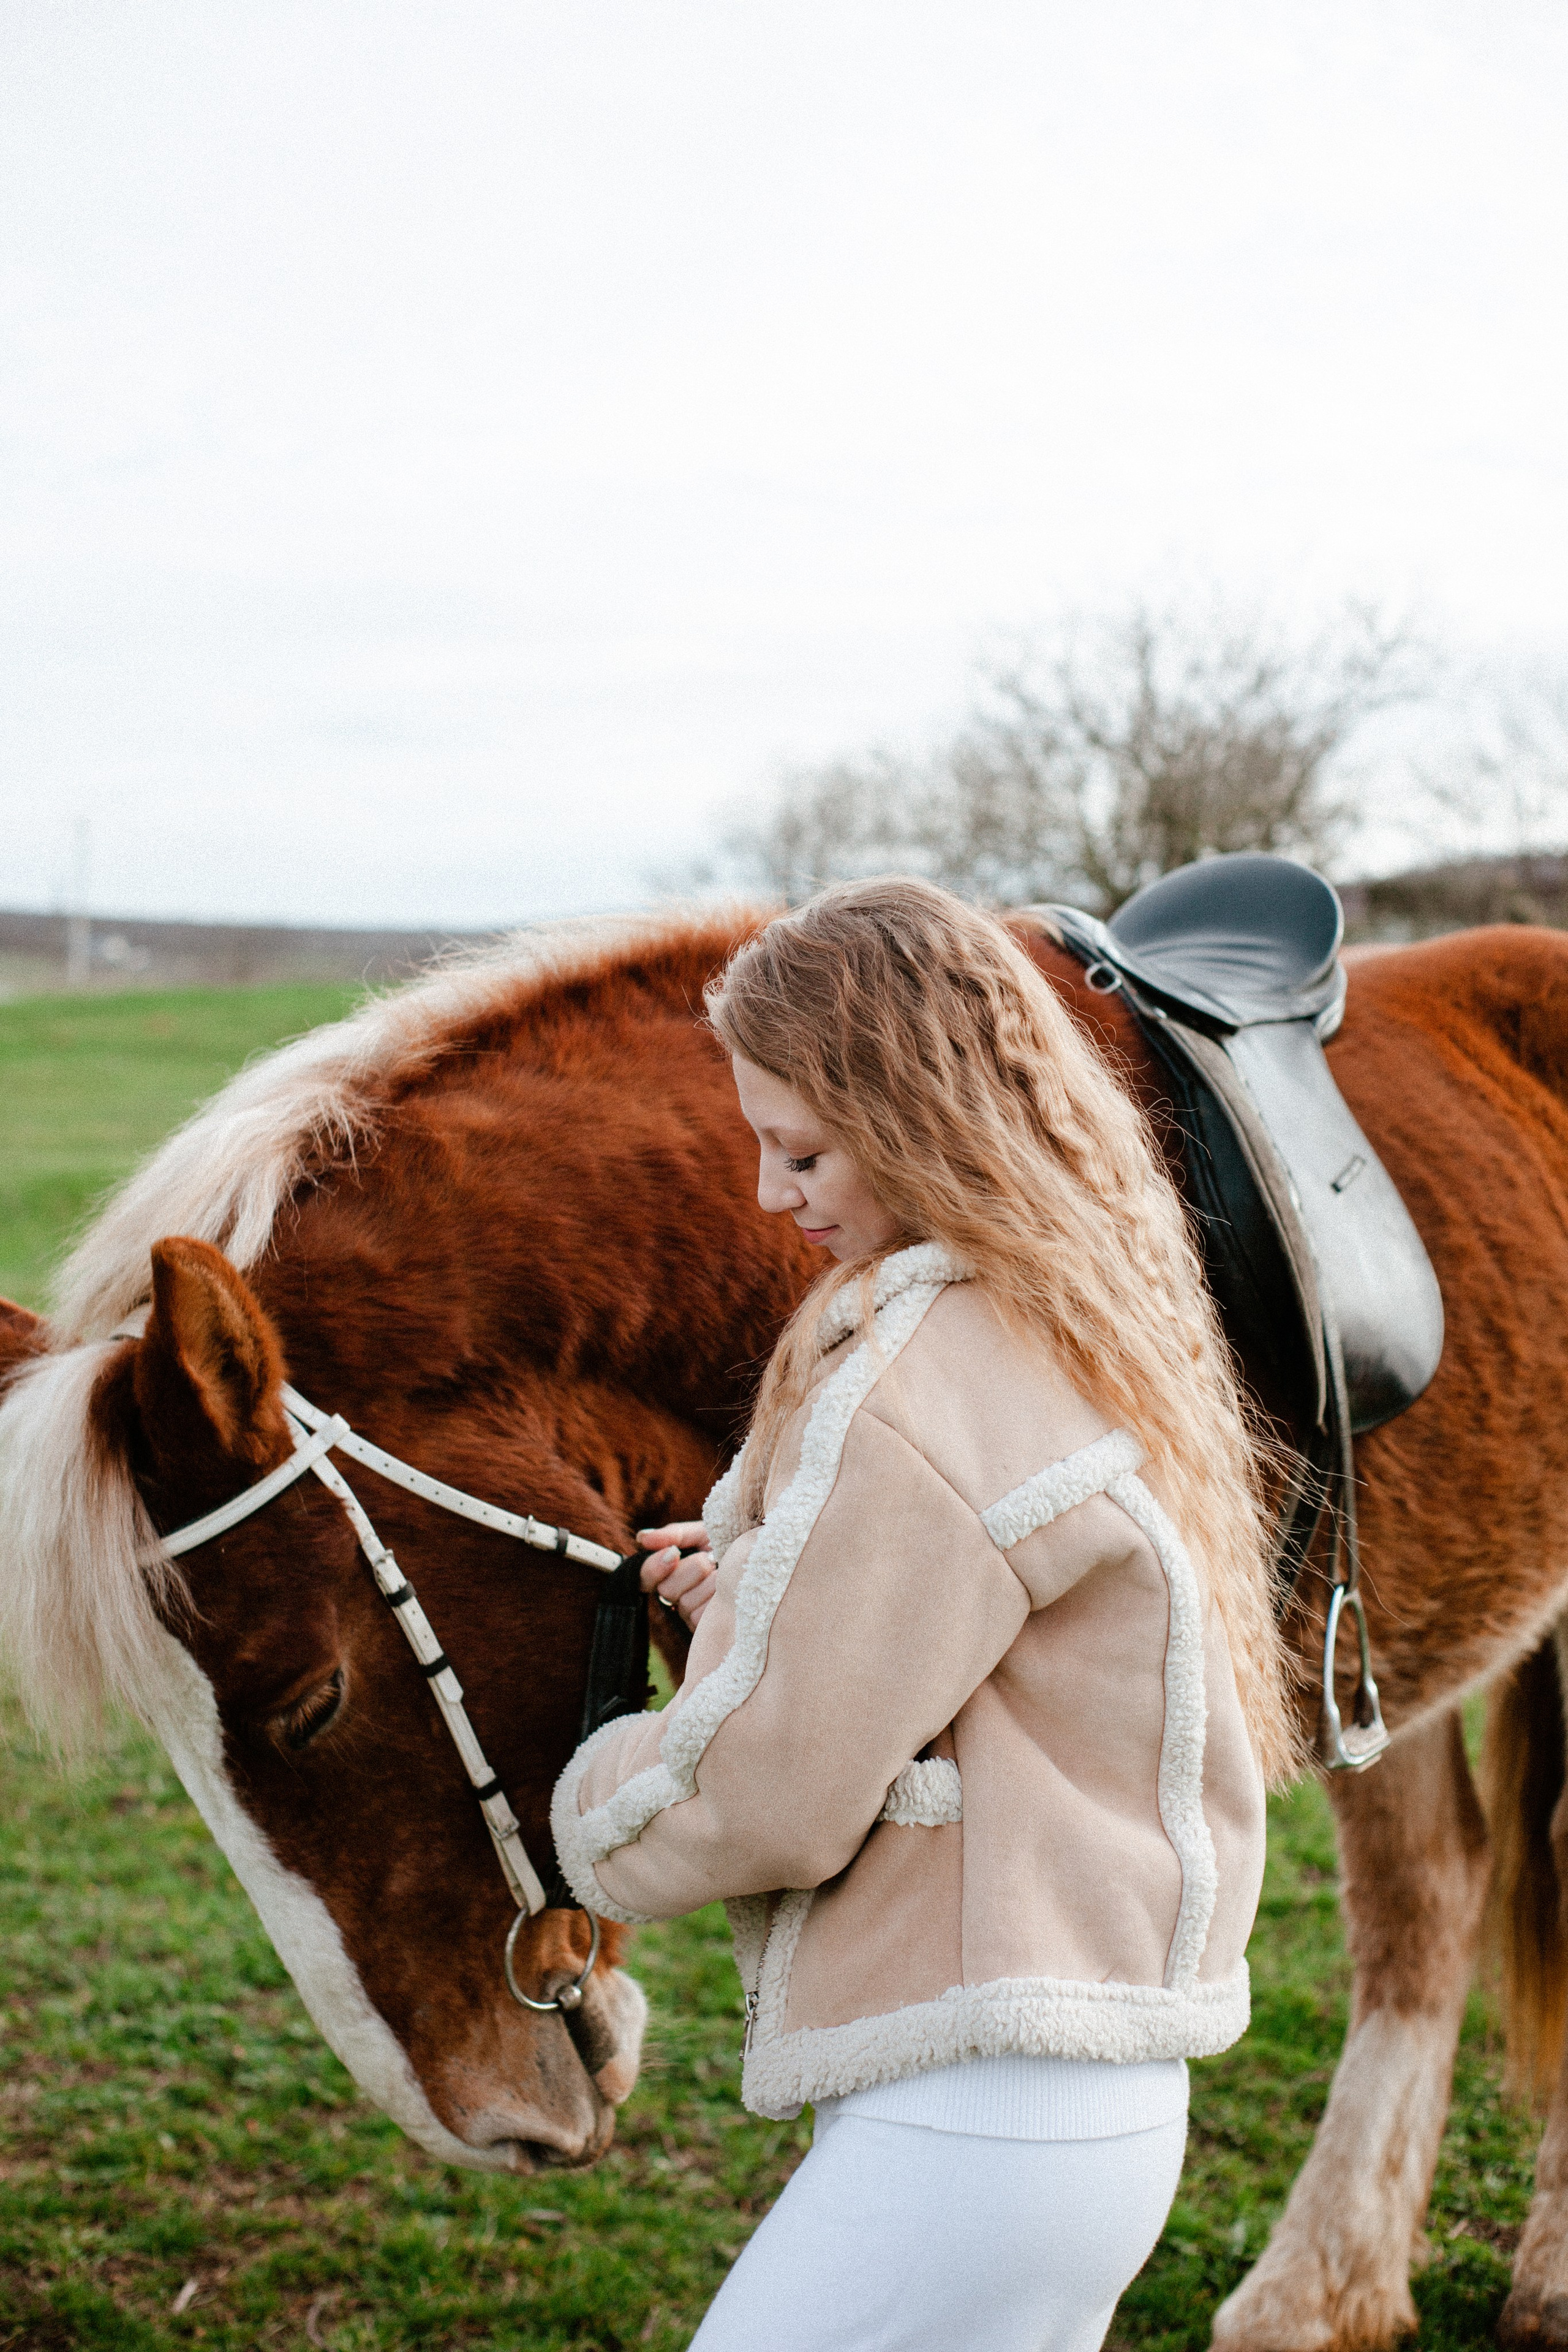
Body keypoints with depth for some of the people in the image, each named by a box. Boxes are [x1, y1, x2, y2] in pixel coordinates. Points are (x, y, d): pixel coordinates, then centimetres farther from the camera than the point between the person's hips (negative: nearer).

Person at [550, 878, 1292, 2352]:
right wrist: (763, 1591, 11)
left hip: (970, 2111, -10)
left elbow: (776, 1799, -18)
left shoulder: (918, 1399, -20)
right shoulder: (1084, 1335, 10)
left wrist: (592, 1808, 1)